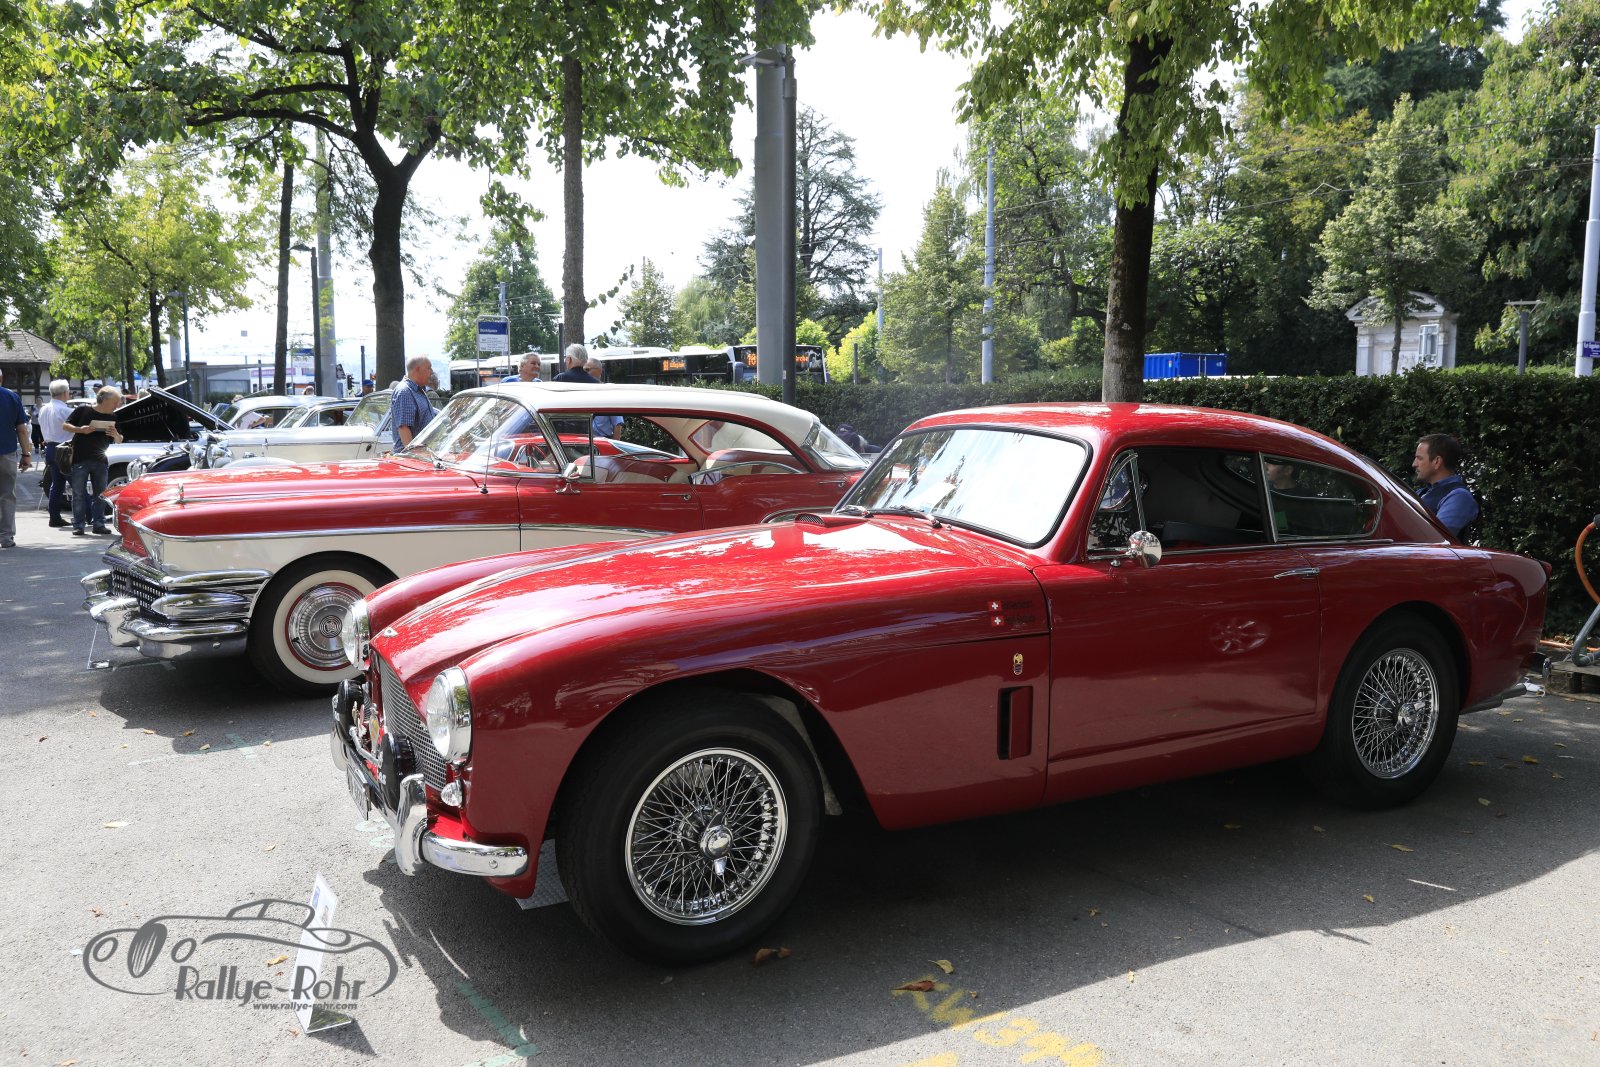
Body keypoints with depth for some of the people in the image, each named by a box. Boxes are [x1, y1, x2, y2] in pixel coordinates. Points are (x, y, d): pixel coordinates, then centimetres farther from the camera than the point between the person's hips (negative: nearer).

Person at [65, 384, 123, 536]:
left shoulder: (113, 417, 7)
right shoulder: (82, 411, -4)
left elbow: (120, 441, 11)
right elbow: (65, 425, 1)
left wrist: (116, 435, -11)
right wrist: (80, 429, -16)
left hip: (100, 461, 4)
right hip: (80, 459, -4)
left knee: (100, 493, 5)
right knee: (79, 493, 0)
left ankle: (99, 524, 12)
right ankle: (78, 525, 2)